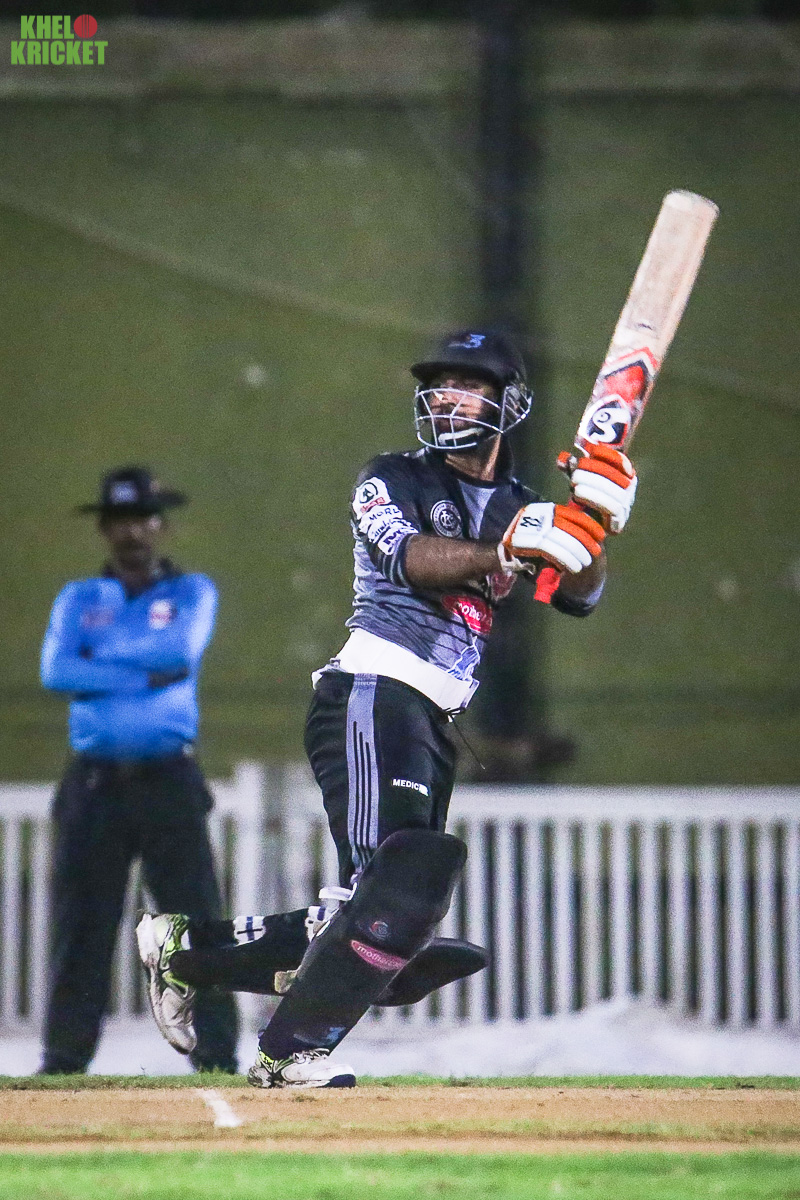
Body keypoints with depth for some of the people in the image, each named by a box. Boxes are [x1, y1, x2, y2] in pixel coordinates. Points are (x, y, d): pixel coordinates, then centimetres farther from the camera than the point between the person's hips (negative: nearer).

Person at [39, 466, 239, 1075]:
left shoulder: (192, 592, 10)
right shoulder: (78, 599, 13)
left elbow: (181, 647, -12)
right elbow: (56, 670, -6)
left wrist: (102, 649, -3)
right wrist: (148, 675, -11)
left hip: (168, 780, -1)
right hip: (95, 781, 1)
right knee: (81, 927, 0)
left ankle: (217, 1058, -5)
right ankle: (65, 1060, 3)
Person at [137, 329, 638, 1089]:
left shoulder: (520, 508, 19)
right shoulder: (392, 480, 4)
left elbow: (578, 594, 5)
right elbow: (412, 558, -17)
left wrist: (591, 520, -14)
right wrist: (509, 550, -32)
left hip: (433, 727, 7)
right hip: (373, 695, -7)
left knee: (379, 915, 5)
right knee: (398, 879, -24)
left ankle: (188, 949, 18)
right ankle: (293, 1050, -19)